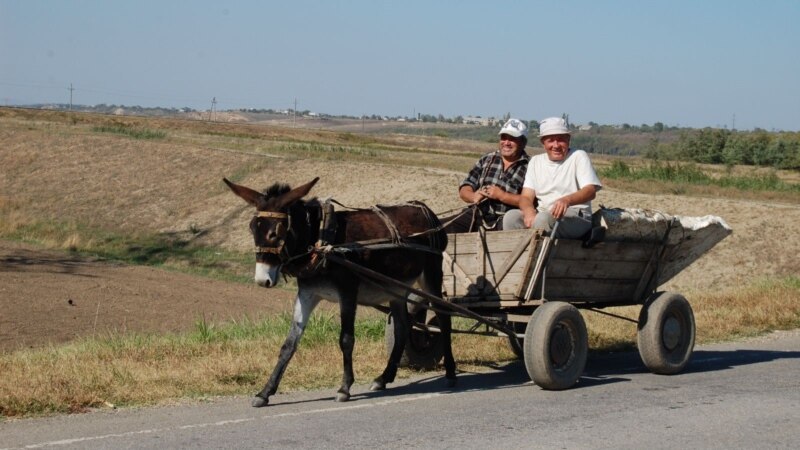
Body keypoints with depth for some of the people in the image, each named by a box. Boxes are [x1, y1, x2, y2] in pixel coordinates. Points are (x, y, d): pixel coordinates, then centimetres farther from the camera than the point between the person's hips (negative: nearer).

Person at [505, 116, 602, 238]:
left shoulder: (579, 156, 5)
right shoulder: (536, 161, 19)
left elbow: (591, 191, -10)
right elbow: (526, 196, 9)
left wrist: (567, 200, -34)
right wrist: (529, 211, -18)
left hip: (576, 217, -4)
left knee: (543, 218, -37)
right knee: (511, 217, -25)